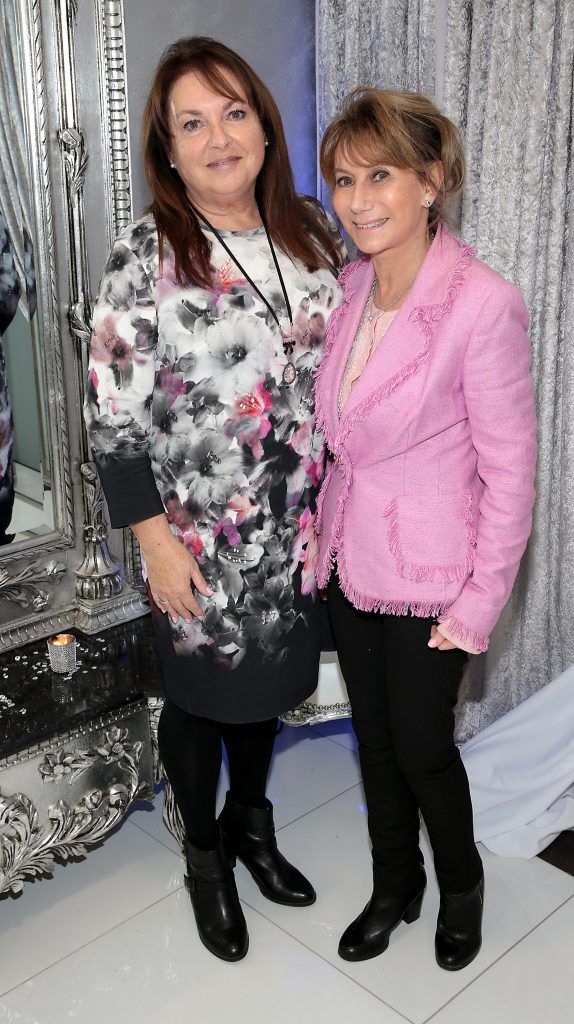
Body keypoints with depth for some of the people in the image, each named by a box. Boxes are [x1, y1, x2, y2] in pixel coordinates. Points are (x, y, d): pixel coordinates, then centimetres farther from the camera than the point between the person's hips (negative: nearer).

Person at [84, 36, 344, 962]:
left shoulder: (309, 231, 1)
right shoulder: (146, 256, -14)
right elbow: (112, 413, -14)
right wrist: (155, 540, -15)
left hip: (296, 528, 5)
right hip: (201, 541, -4)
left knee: (268, 682, 21)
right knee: (202, 695, 14)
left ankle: (251, 823, 48)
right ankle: (205, 855, 39)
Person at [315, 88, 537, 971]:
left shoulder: (485, 306, -22)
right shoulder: (352, 287, -1)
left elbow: (510, 472, -17)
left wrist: (480, 603, -14)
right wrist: (324, 540, 10)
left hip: (428, 578, -6)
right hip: (351, 560, 6)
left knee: (422, 747, 11)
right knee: (374, 736, 19)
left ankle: (462, 888, 42)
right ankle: (394, 887, 44)